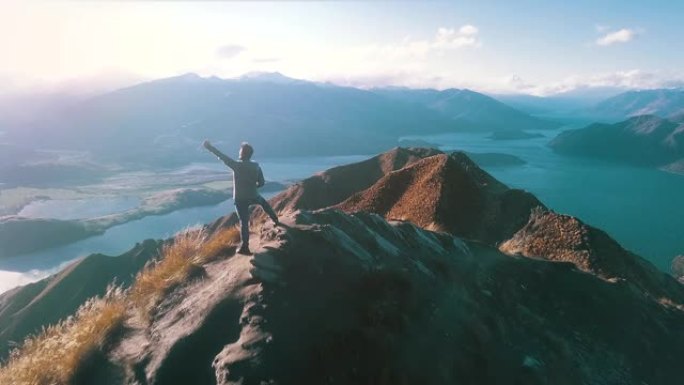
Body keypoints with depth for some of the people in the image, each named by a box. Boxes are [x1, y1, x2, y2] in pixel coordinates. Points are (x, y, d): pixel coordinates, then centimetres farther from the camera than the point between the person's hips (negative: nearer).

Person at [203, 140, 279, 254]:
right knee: (263, 202, 36)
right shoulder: (256, 166, -2)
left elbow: (223, 157, -16)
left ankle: (244, 247, -1)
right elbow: (261, 183, 2)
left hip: (240, 198, -3)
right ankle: (275, 220, 42)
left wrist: (210, 147, -9)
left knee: (244, 222, 0)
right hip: (253, 196, 3)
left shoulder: (237, 165, -16)